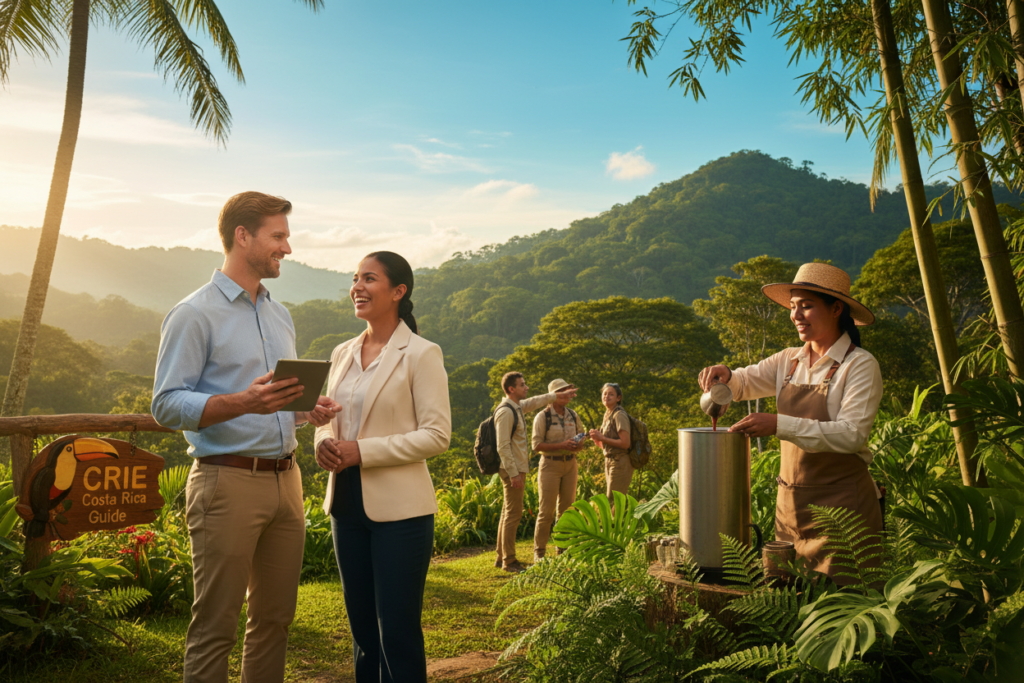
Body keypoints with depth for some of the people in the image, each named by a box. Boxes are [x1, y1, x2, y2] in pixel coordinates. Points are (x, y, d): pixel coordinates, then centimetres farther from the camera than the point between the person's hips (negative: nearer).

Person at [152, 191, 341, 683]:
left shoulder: (280, 316, 18)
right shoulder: (194, 314, -5)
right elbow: (167, 405, -11)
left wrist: (310, 410, 4)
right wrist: (242, 403, -26)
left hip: (285, 479, 7)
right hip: (228, 481, -7)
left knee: (275, 618, 13)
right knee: (215, 626, 1)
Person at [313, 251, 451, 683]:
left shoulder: (420, 354, -8)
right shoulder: (343, 354, 11)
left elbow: (436, 435, -13)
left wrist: (363, 451, -19)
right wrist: (323, 443, -4)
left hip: (398, 508, -6)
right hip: (347, 502, 6)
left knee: (398, 632, 2)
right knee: (361, 627, 16)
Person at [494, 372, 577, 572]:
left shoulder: (518, 407, 11)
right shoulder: (506, 411, -17)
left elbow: (536, 401, 31)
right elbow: (503, 446, -21)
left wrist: (559, 394, 37)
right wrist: (514, 474, -21)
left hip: (518, 469, 10)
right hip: (513, 469, -10)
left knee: (508, 513, 14)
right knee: (513, 514, -5)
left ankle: (501, 558, 23)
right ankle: (509, 562, 2)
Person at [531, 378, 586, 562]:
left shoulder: (573, 415, 10)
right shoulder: (542, 417, -7)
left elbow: (581, 440, 17)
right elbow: (537, 445, -12)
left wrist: (578, 445, -8)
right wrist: (561, 445, -21)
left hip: (570, 464, 5)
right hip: (550, 464, -5)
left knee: (567, 508, 8)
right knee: (546, 510, -5)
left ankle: (563, 549, 19)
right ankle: (539, 551, 4)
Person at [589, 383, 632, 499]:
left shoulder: (619, 415, -13)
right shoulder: (608, 415, 14)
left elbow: (625, 443, -21)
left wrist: (602, 438, -17)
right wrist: (596, 438, -2)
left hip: (620, 463, -10)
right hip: (609, 462, 10)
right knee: (609, 501, 14)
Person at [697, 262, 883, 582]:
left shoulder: (860, 365, -9)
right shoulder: (789, 361, 9)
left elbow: (851, 434, -19)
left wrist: (779, 425, -29)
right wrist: (723, 375, -12)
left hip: (840, 500, -5)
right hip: (791, 499, 5)